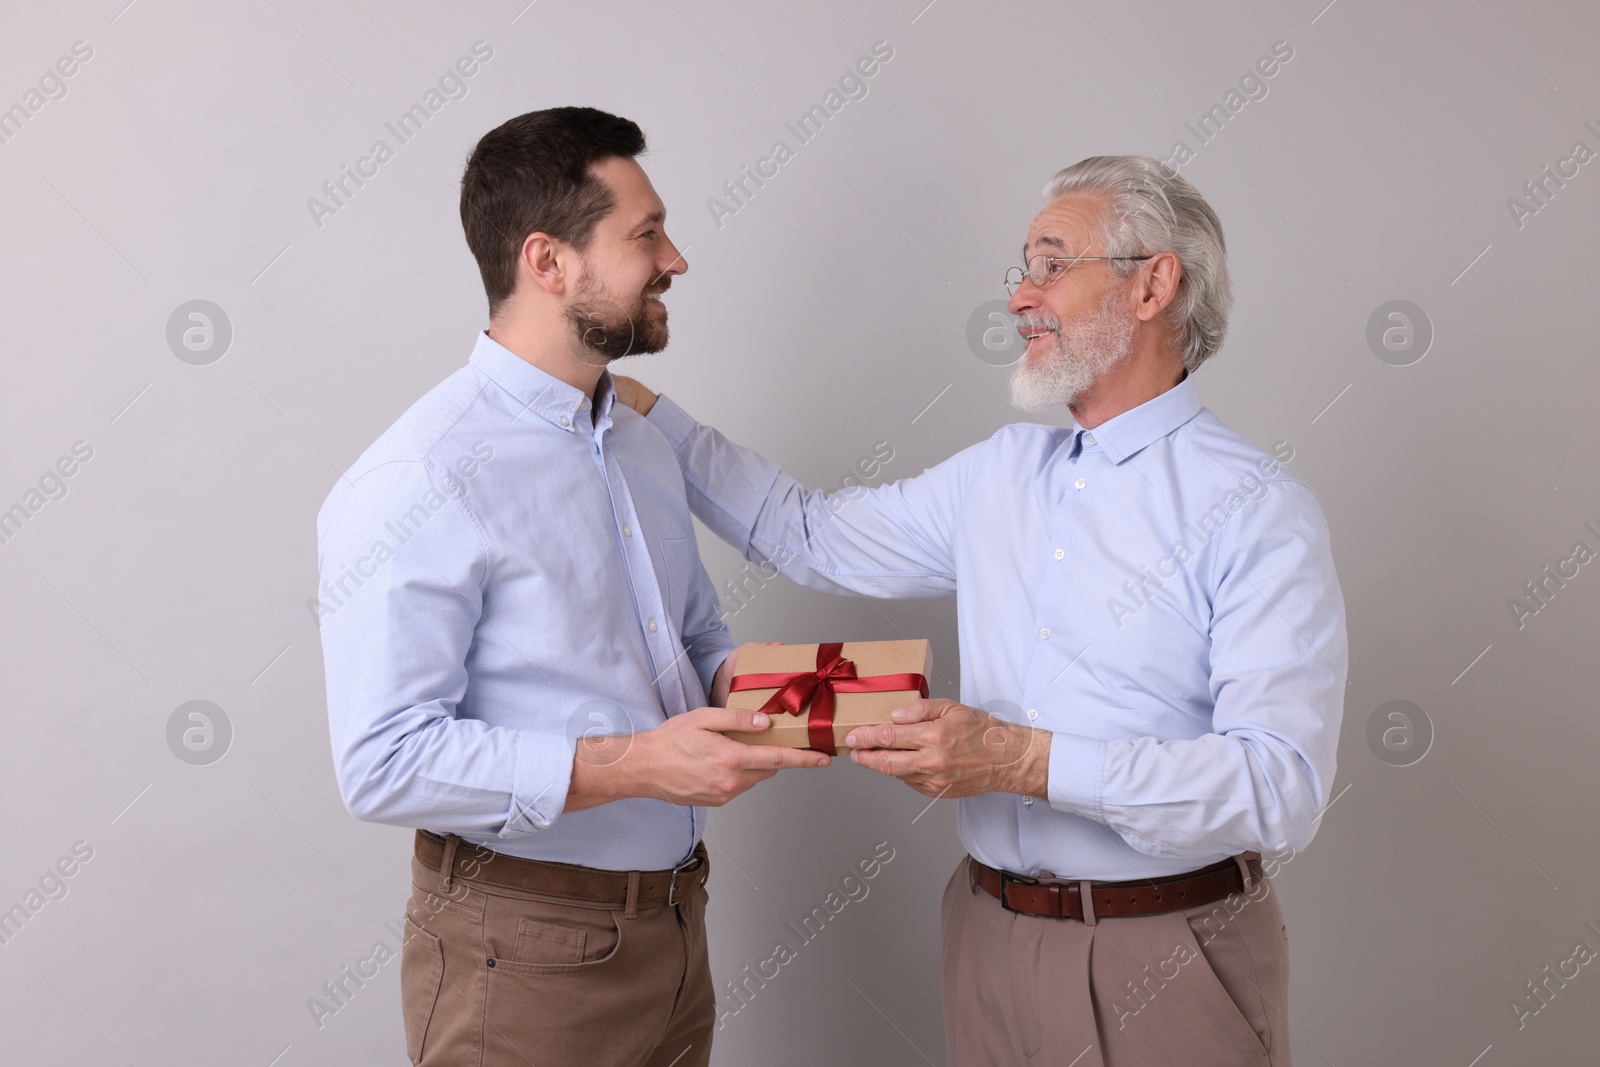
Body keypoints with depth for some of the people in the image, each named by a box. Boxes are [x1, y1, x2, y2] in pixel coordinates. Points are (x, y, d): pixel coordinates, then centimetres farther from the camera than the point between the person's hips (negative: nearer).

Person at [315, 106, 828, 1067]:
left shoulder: (644, 447, 10)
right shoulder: (417, 483, -18)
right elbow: (385, 762, -22)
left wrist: (737, 682, -3)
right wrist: (629, 764, -27)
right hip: (523, 951, -7)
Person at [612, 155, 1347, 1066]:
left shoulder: (1259, 510, -14)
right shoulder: (1002, 471, 8)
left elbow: (1282, 784, -22)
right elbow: (811, 536, 17)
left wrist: (1025, 760, -28)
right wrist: (638, 405, 13)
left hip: (1166, 967, -6)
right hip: (992, 936, 6)